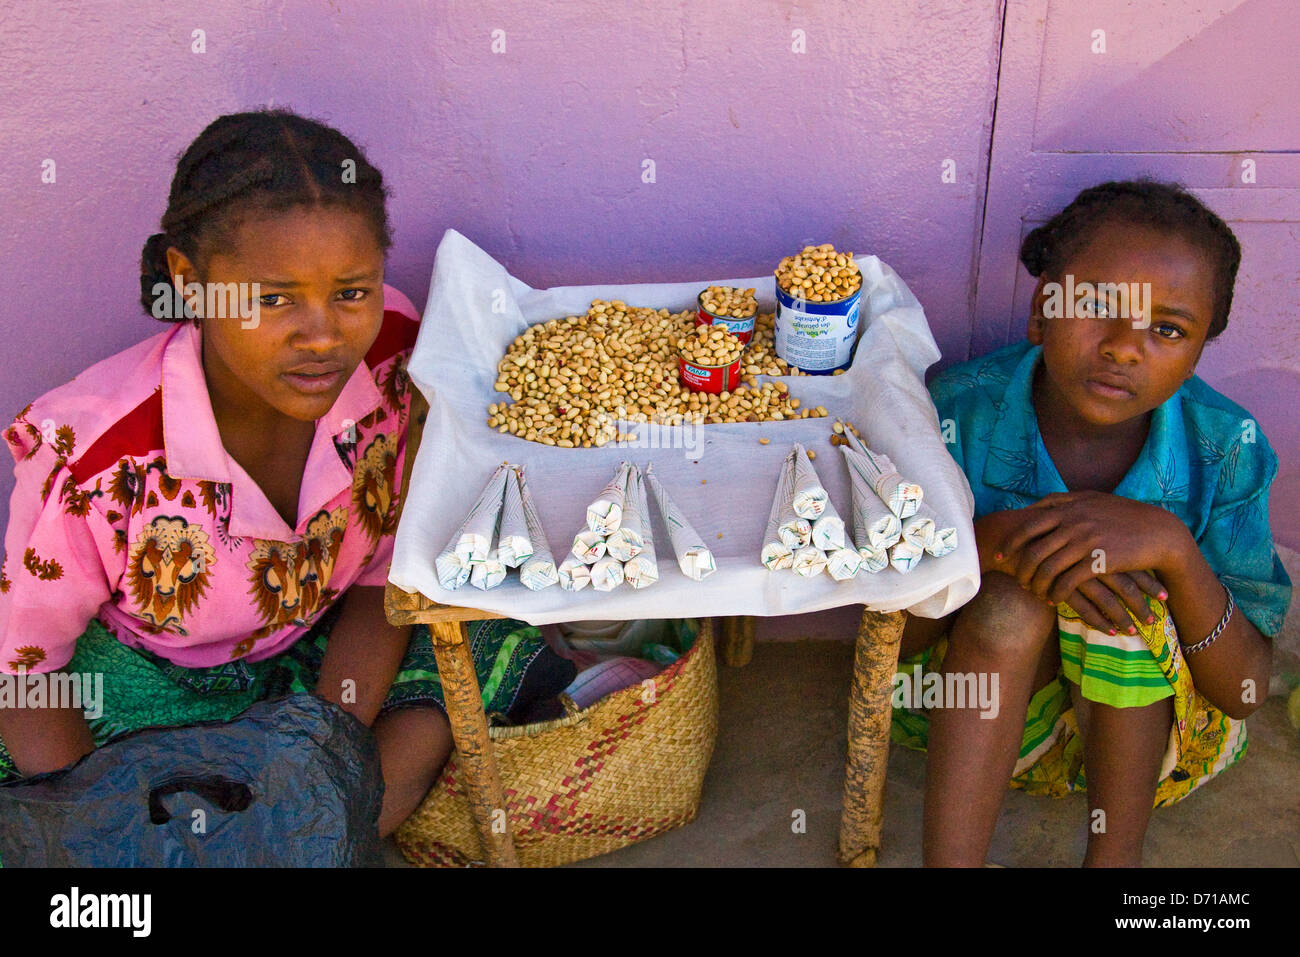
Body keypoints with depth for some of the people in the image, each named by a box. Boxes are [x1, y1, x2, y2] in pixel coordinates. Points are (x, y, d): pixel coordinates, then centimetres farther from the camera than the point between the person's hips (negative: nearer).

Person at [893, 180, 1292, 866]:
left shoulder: (1223, 450, -16)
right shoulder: (961, 409, -18)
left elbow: (1246, 692, -18)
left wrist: (1171, 545, -35)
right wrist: (986, 541, -36)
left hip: (1158, 738, 1)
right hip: (976, 722, 0)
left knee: (1130, 596, -28)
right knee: (1010, 597, -30)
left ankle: (1115, 855, -13)